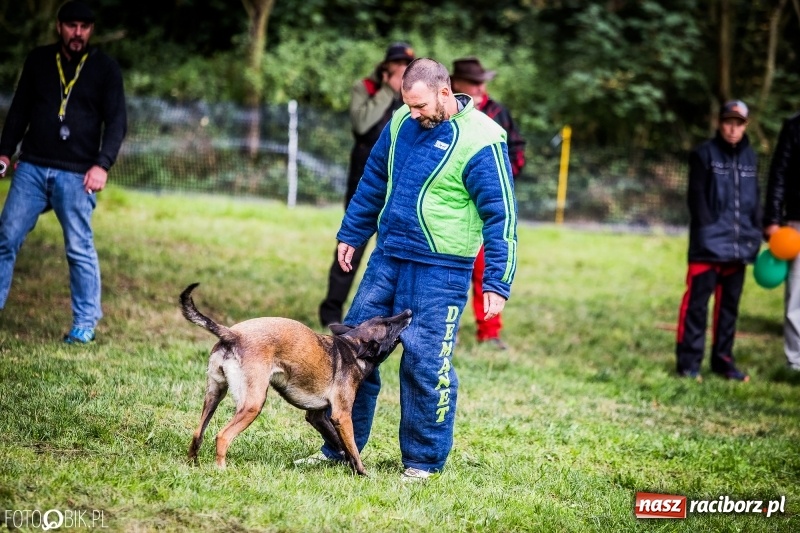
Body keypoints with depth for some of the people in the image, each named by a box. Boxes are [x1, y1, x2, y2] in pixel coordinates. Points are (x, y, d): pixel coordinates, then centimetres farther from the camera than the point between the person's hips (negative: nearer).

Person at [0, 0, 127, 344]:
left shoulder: (105, 68, 2)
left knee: (79, 249, -3)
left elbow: (117, 122, -1)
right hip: (32, 167, 3)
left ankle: (85, 324, 3)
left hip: (76, 174, -3)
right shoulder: (38, 61, 10)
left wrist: (102, 164, -12)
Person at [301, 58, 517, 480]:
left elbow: (501, 216, -13)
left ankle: (423, 460, 10)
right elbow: (374, 180, 19)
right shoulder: (403, 123, 5)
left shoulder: (480, 141, -14)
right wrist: (351, 234, 21)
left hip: (439, 271, -6)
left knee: (426, 363, -5)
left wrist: (497, 283, -16)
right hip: (387, 257, 6)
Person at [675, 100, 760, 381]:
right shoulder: (704, 154, -2)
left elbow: (755, 198, 18)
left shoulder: (750, 157, 13)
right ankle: (689, 361, -2)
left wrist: (756, 232, 9)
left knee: (729, 304, 11)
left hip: (739, 245, 5)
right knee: (697, 301, -6)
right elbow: (696, 197, -6)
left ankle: (723, 359, 19)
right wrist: (708, 229, -14)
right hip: (709, 244, -5)